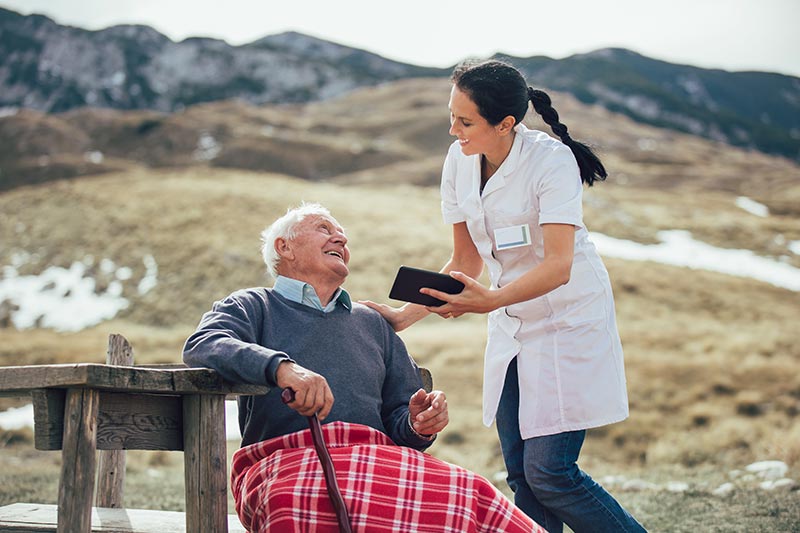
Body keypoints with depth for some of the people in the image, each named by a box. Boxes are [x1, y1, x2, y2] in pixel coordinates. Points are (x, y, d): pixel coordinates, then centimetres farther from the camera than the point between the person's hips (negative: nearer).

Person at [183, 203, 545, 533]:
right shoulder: (252, 307, 18)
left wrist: (418, 424, 0)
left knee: (468, 496, -29)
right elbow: (202, 346, -5)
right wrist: (281, 366, -23)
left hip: (377, 460, 3)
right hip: (286, 461, -3)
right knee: (292, 502, -41)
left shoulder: (373, 323, 30)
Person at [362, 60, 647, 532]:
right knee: (521, 474, 5)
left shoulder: (552, 160, -20)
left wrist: (491, 300, -43)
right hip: (511, 329, 6)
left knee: (548, 473, -12)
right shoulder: (460, 161, -1)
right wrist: (407, 315, 0)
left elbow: (558, 265, -29)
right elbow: (466, 261, 7)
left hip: (569, 322, -6)